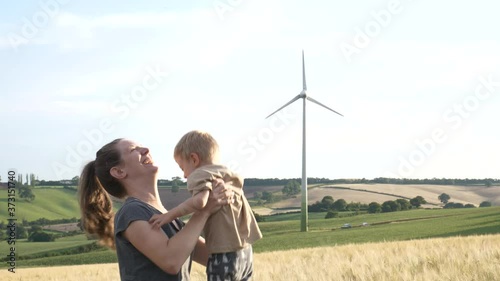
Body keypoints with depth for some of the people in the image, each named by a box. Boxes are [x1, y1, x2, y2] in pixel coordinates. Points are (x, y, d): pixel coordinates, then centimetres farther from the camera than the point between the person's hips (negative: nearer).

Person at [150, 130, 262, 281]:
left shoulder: (201, 174, -7)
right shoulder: (230, 177, 19)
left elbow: (199, 201, -25)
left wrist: (169, 215, -18)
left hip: (224, 254, -8)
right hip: (245, 252, 8)